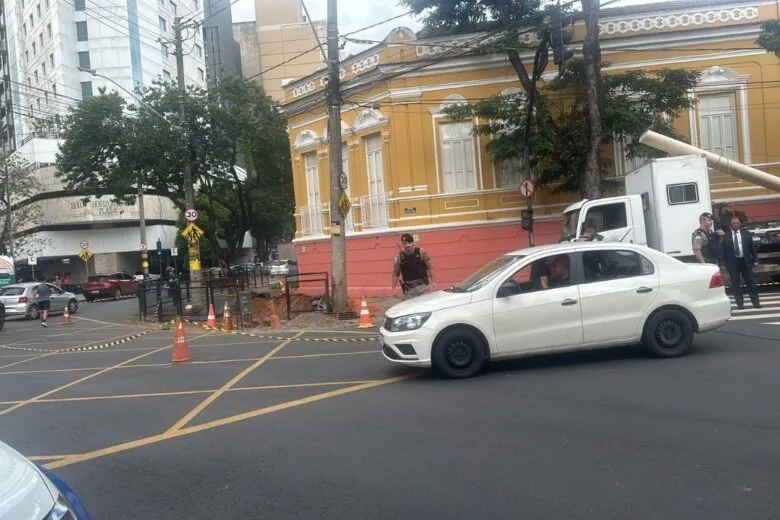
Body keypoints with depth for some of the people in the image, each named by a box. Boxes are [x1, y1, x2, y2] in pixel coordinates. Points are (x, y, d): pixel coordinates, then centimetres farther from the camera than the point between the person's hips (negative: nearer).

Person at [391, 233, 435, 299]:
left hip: (423, 286, 0)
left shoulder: (421, 252, 0)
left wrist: (433, 281, -1)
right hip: (408, 289, 0)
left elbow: (429, 267, 4)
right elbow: (395, 274, 3)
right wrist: (394, 288, -1)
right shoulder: (399, 257, 0)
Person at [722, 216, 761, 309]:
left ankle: (755, 302, 13)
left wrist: (755, 260, 3)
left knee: (750, 282, 6)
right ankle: (740, 303, 10)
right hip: (732, 262, -2)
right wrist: (726, 264, -4)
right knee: (735, 284, 2)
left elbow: (752, 247, 8)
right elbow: (723, 251, -1)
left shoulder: (746, 234, 6)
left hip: (745, 261, 2)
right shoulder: (726, 236, -3)